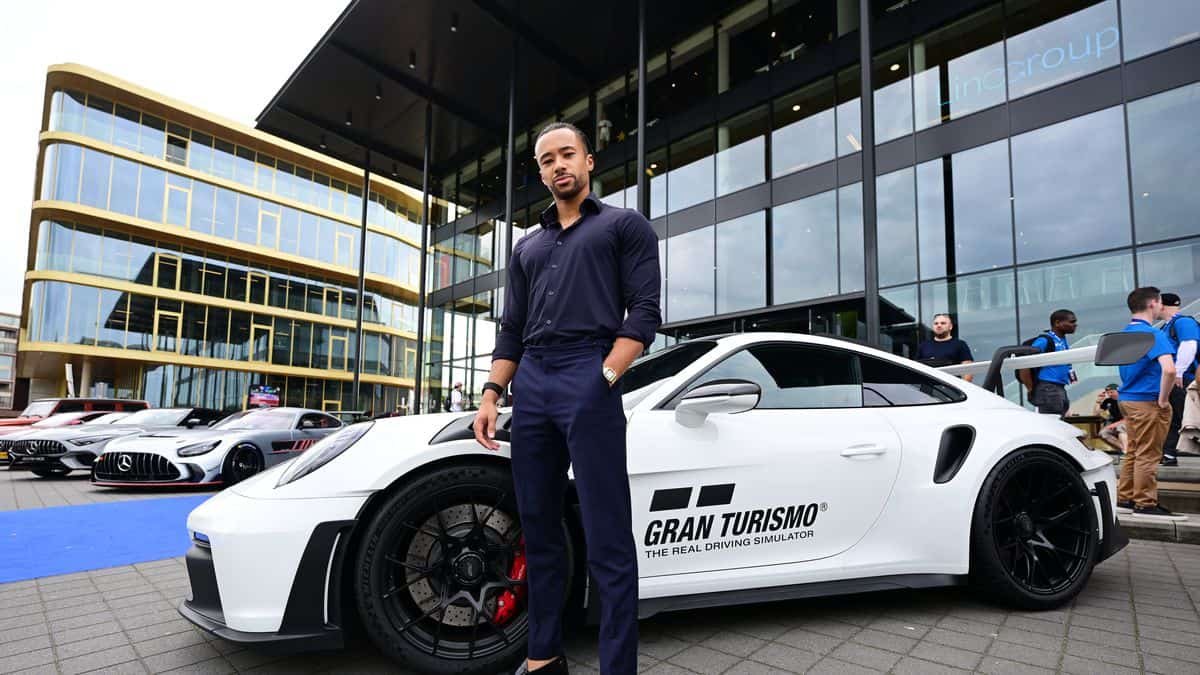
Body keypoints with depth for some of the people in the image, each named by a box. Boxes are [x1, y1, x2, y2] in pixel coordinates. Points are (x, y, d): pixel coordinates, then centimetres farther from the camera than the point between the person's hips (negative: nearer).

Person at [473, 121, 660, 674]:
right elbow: (511, 331, 20)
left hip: (590, 381, -5)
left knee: (607, 538, -5)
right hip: (530, 386, 6)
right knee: (538, 527, 10)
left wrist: (605, 378, -14)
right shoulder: (527, 247, 25)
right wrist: (492, 393, 6)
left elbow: (644, 312, -1)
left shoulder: (625, 226, 10)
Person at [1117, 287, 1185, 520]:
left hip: (1128, 398, 8)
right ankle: (1145, 504, 5)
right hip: (1147, 401, -8)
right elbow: (1169, 369, -30)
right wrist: (1163, 399, -17)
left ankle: (1124, 499, 18)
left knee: (1133, 452, 14)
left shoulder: (1125, 333, 11)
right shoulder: (1153, 334, -16)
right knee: (1148, 455, -1)